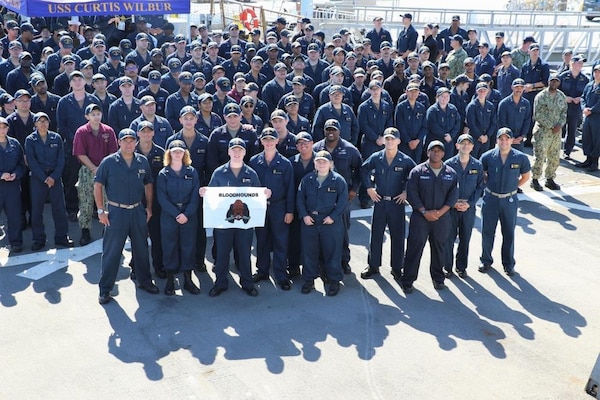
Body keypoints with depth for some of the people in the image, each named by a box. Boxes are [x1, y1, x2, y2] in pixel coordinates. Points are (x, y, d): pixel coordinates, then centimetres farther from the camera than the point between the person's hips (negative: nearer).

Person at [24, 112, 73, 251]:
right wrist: (44, 178, -12)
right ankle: (38, 239, 15)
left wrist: (53, 177, -9)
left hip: (55, 178, 1)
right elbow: (31, 162, -5)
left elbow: (61, 160, 1)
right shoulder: (30, 140, 0)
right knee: (36, 209, 4)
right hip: (37, 178, -1)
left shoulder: (56, 138, 3)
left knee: (59, 208, 2)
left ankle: (61, 237, 13)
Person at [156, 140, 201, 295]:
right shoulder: (163, 174, 0)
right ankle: (170, 281, 15)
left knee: (188, 246, 6)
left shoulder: (192, 172, 3)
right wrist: (176, 214, -15)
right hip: (169, 216, -1)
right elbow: (162, 198, -6)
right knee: (170, 247, 4)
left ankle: (188, 279, 17)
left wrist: (186, 214, -13)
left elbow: (195, 195, -2)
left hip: (189, 216, 1)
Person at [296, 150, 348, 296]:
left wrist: (333, 216, -13)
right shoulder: (307, 180, 5)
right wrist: (304, 215, -5)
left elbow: (343, 201, -5)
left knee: (332, 251, 3)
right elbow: (300, 198, 7)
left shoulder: (338, 180, -4)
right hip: (309, 221, 3)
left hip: (331, 222, -3)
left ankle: (334, 280, 16)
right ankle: (309, 279, 22)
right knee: (309, 251, 9)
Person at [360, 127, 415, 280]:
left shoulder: (405, 160, -8)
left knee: (398, 236, 6)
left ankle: (397, 268, 20)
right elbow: (363, 170, 12)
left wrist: (407, 192, -3)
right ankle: (373, 266, 22)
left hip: (397, 203, -1)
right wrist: (369, 188, 5)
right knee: (376, 235, 9)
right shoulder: (375, 158, -3)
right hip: (379, 201, 2)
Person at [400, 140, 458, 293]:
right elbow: (411, 193, -6)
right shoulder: (417, 171, -3)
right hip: (420, 216, -3)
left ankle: (438, 278, 28)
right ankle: (407, 280, 6)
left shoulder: (451, 173, 6)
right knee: (415, 247, -2)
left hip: (442, 217, 3)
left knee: (439, 248, 12)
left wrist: (440, 212, -9)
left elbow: (453, 195, 3)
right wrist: (425, 212, -12)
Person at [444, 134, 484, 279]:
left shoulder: (477, 165, 0)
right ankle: (447, 267, 16)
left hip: (469, 207, 2)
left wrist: (469, 203, -9)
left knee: (465, 238, 9)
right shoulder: (449, 164, -5)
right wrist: (453, 202, -12)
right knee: (449, 238, 2)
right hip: (451, 206, -2)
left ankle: (461, 267, 24)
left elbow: (480, 187, 2)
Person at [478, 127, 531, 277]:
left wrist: (512, 187, 4)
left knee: (509, 233, 10)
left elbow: (526, 176, 7)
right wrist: (490, 185, 3)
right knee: (487, 232, 9)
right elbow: (481, 174, 9)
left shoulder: (521, 158, -10)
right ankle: (486, 260, 26)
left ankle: (508, 264, 24)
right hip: (490, 198, 0)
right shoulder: (487, 156, -9)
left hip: (510, 200, 0)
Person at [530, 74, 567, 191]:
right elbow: (538, 115, -13)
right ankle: (535, 180, 7)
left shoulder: (562, 96, 8)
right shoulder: (541, 96, -9)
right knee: (540, 156, -6)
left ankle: (550, 179, 23)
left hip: (557, 132, 5)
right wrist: (551, 126, -15)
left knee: (555, 157, 10)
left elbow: (564, 112, 10)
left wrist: (560, 125, -8)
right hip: (542, 130, -5)